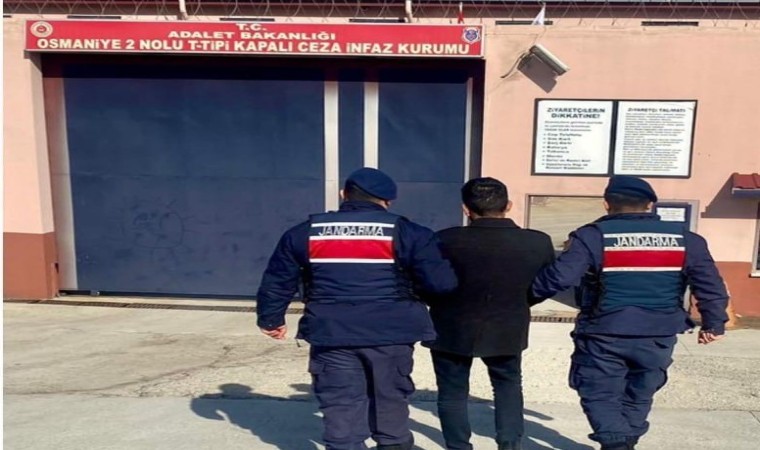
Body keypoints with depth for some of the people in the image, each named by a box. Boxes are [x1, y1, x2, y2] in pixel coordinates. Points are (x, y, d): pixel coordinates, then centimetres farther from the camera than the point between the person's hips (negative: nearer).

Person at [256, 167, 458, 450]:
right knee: (390, 401, 19)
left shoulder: (304, 233, 4)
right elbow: (442, 281, -7)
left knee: (340, 404, 12)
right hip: (390, 333, 0)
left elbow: (277, 283, 9)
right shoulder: (407, 233, -4)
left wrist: (271, 319, 23)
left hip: (331, 334, 1)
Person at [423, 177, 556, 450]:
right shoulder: (539, 242, -12)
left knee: (452, 393, 15)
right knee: (509, 386, 27)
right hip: (507, 331, 3)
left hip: (453, 330, -2)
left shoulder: (446, 240, -20)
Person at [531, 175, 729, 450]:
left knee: (600, 395, 11)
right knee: (639, 396, 22)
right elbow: (711, 286, 5)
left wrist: (529, 292, -1)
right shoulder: (685, 239, 3)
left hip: (604, 335, -4)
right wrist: (714, 324, 17)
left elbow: (560, 277, -17)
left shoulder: (592, 236, -10)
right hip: (658, 336, 4)